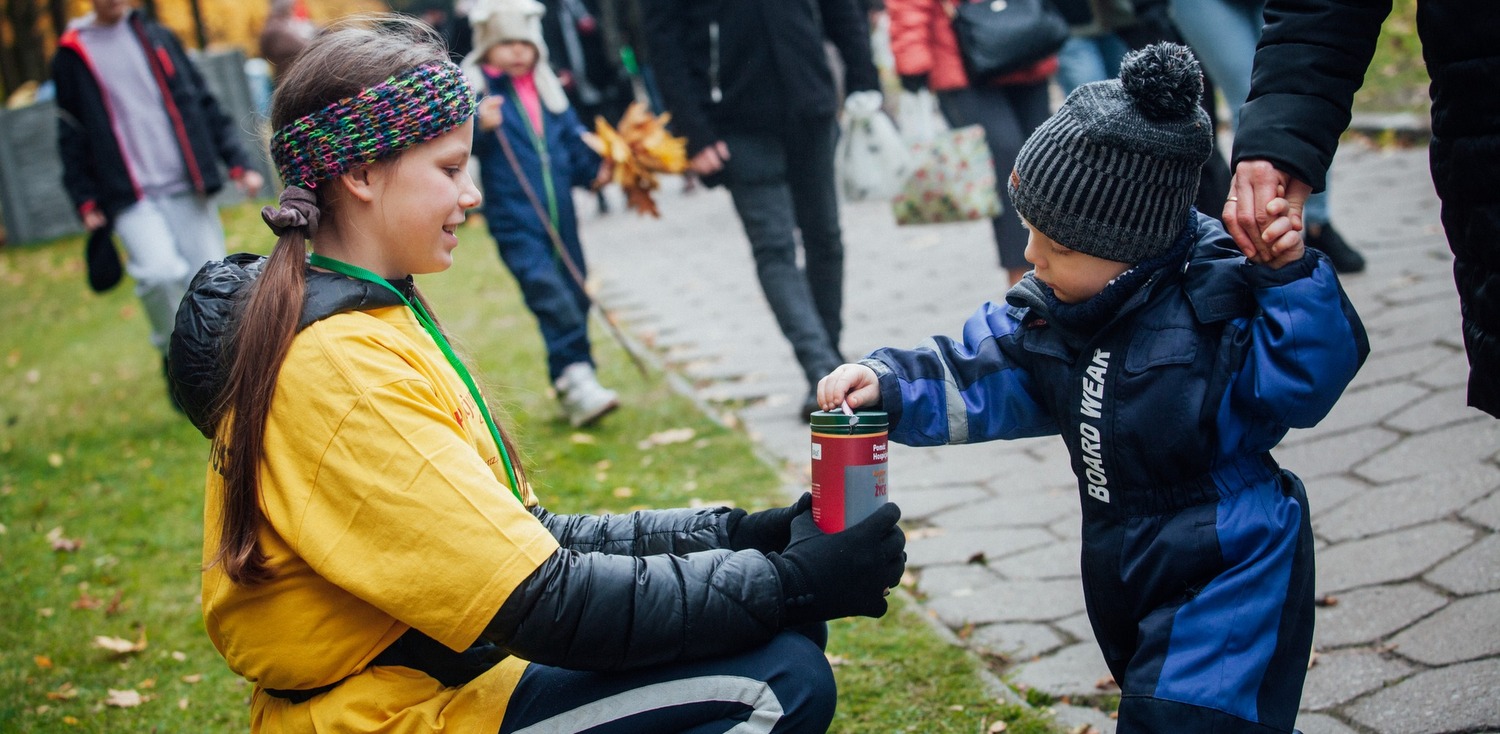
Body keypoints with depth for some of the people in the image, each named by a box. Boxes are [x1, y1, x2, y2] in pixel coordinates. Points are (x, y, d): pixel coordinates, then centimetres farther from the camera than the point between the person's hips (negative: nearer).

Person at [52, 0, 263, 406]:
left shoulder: (155, 36, 13)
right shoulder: (72, 55, 7)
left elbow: (202, 102, 14)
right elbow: (72, 136, 9)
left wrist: (238, 162, 7)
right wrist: (86, 201, 3)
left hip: (187, 188, 3)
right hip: (131, 198, -3)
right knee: (161, 272, -23)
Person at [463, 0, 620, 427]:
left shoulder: (546, 87, 15)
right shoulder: (476, 88, -2)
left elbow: (571, 137, 23)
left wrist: (593, 168, 7)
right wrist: (479, 125, -28)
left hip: (559, 212, 6)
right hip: (514, 220, -6)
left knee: (576, 295, 8)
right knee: (549, 294, -19)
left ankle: (574, 384, 20)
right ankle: (576, 379, -21)